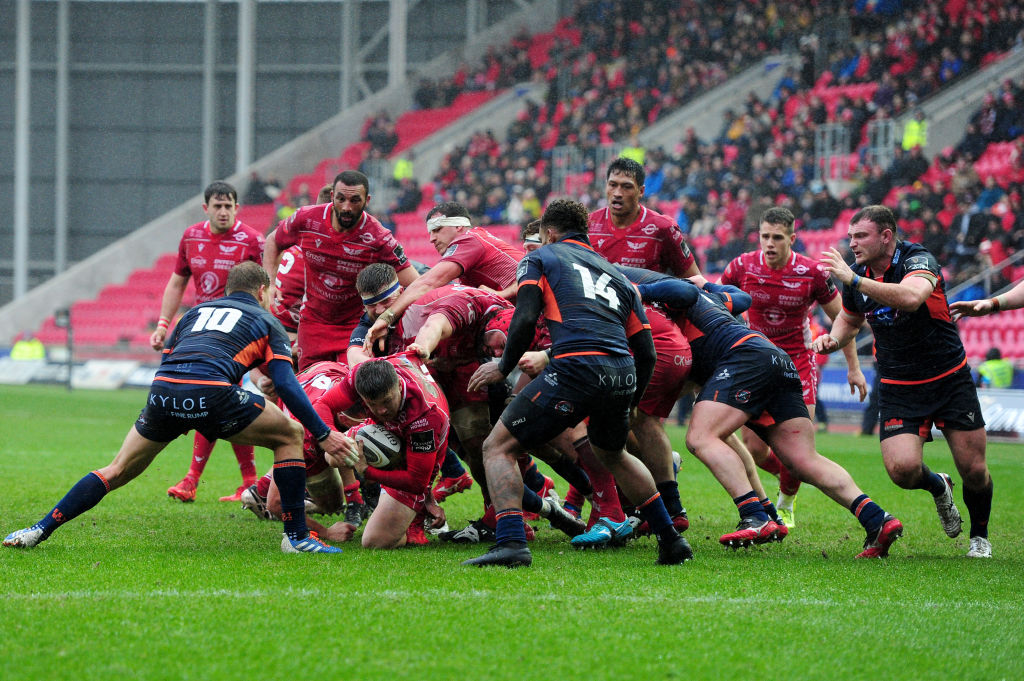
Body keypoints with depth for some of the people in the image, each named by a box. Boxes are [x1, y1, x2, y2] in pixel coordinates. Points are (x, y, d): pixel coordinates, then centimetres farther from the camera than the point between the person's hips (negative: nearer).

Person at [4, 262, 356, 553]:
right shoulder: (266, 321, 22)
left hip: (162, 394, 4)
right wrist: (325, 435, 9)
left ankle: (41, 529, 15)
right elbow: (286, 385, 9)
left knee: (117, 471, 20)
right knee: (289, 436, 16)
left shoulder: (197, 311, 34)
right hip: (212, 392, -4)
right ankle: (297, 536, 11)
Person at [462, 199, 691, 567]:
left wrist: (503, 367, 12)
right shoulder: (617, 275, 30)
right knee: (612, 455, 34)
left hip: (575, 367, -6)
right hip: (623, 376, 6)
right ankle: (671, 540, 31)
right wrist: (627, 405, 34)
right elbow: (646, 352, 24)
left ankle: (510, 543, -17)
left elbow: (525, 319, -1)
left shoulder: (541, 258, 17)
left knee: (498, 448, 3)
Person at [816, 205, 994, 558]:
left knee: (974, 470, -2)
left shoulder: (918, 260, -18)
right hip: (898, 389, 3)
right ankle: (937, 486, 19)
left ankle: (980, 536, 27)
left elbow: (911, 297, -42)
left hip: (950, 379, -3)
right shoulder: (856, 275, 0)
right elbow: (850, 319, 22)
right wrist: (833, 339, 0)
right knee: (902, 468, -17)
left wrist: (854, 280, -45)